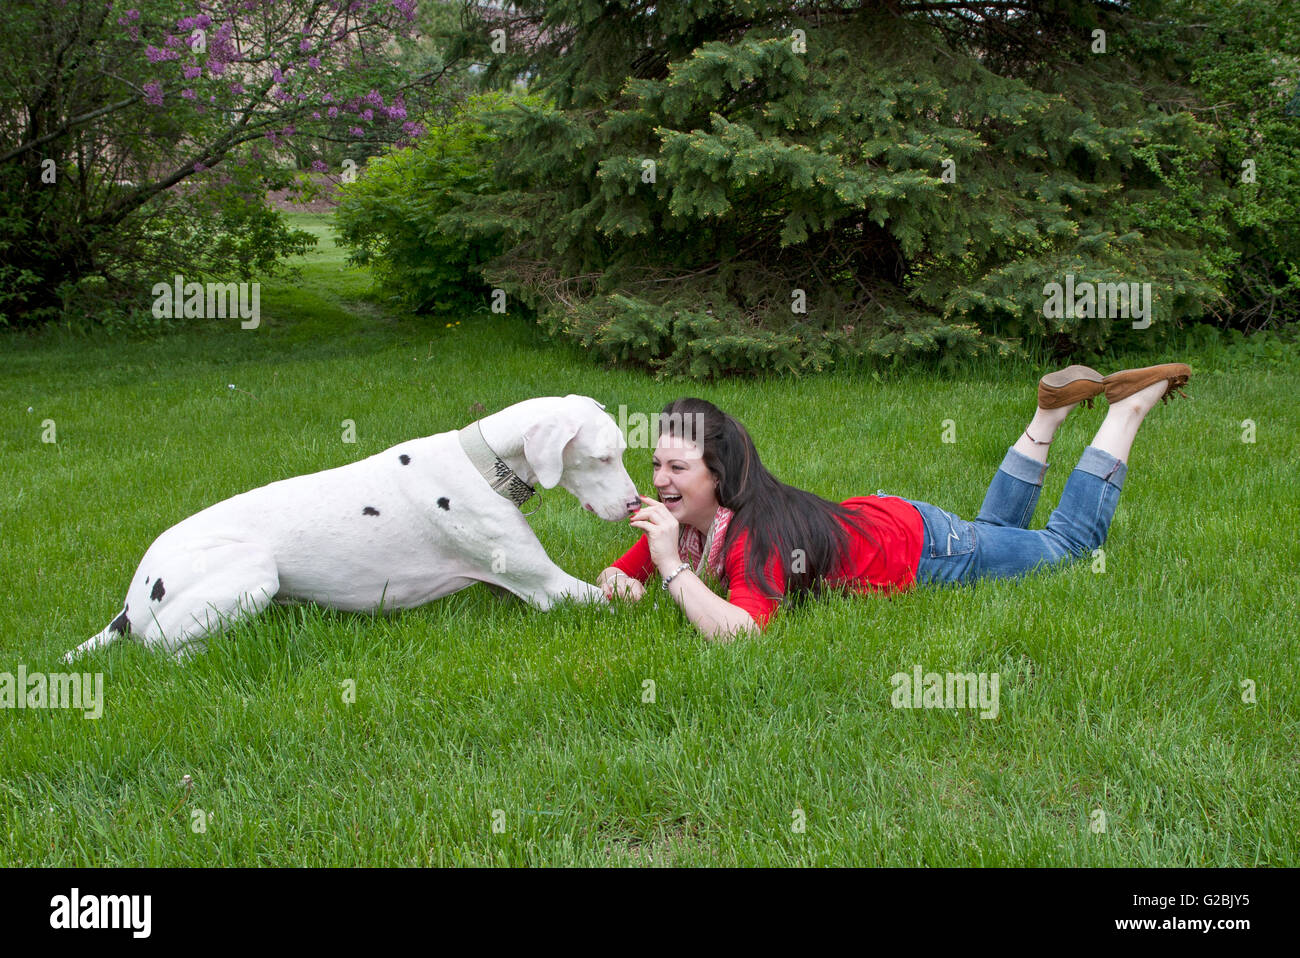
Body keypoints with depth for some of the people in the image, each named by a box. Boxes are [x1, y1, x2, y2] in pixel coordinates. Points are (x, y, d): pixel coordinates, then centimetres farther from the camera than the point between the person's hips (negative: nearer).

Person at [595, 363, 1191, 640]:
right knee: (996, 527, 36)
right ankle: (1053, 410, 42)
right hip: (869, 517, 6)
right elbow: (622, 575, -7)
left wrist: (672, 568, -52)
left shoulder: (756, 531, -39)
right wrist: (620, 583, -29)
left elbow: (736, 632, -54)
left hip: (920, 545, -6)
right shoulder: (677, 519, -18)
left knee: (1072, 542, 16)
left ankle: (1130, 403, 28)